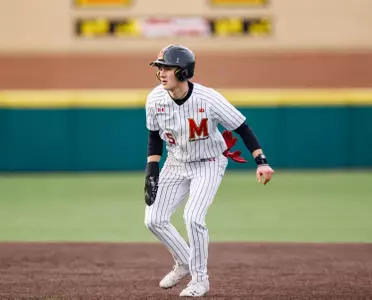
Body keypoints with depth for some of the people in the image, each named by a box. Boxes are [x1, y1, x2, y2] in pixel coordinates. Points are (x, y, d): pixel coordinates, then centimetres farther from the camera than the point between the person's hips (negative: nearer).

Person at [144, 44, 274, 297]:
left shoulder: (208, 99, -28)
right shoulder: (155, 100, -15)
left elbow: (243, 128, -21)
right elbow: (155, 137, 3)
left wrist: (262, 162, -28)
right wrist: (151, 172, -3)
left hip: (209, 164, -5)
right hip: (176, 164, 5)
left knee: (193, 217, -22)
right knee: (154, 219, 0)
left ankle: (200, 278, -1)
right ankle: (184, 263, 25)